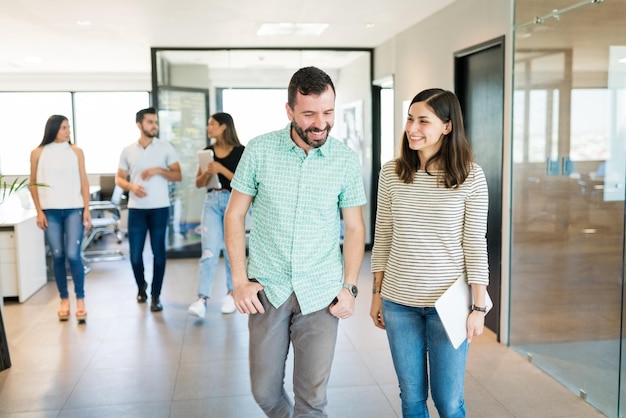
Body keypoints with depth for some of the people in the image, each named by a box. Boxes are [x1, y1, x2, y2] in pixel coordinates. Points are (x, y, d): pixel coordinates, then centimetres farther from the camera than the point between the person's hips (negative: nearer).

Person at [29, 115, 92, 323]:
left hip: (74, 210, 0)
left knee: (73, 255, -9)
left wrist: (87, 210, 0)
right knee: (57, 256, 3)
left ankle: (80, 300, 1)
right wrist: (39, 212, 1)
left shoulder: (76, 152, 5)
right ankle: (64, 299, 15)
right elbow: (33, 183, 7)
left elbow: (83, 182, 5)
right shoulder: (38, 153, 4)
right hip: (50, 211, 1)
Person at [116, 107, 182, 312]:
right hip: (136, 209, 2)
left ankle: (155, 296, 12)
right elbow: (119, 178, 10)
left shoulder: (166, 148, 1)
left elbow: (178, 176, 1)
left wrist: (159, 170, -15)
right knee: (135, 254, 4)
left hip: (160, 208, -1)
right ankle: (141, 287, 30)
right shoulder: (127, 151, 6)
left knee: (158, 252, 1)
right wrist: (131, 186, -11)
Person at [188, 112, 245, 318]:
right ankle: (202, 299, -7)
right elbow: (199, 184, 12)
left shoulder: (240, 151, -3)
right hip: (211, 202, 3)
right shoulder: (208, 151, 9)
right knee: (209, 251, -4)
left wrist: (222, 170, -16)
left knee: (231, 251, 7)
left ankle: (231, 294, 22)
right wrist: (207, 172, -8)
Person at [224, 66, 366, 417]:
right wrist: (240, 280, -5)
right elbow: (235, 215, 1)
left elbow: (355, 227, 4)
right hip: (268, 289, 1)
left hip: (320, 293, 0)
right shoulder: (260, 150, -6)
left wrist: (349, 287, -3)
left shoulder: (346, 159, -4)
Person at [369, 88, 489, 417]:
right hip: (398, 302, 2)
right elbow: (382, 238, 6)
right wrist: (377, 293, 8)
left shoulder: (470, 176, -7)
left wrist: (478, 307, -5)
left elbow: (475, 244, -5)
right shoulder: (391, 173, 0)